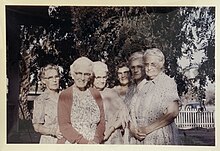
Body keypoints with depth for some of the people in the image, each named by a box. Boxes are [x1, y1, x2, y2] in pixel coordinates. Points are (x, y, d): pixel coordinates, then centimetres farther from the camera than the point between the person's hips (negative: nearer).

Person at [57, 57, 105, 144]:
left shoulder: (96, 94, 9)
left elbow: (101, 121, 7)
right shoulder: (64, 95, -1)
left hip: (94, 143, 2)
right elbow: (64, 125, -6)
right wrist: (85, 142, -13)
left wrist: (96, 140, -9)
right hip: (72, 143, -2)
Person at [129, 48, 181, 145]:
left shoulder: (168, 82, -2)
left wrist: (148, 129, -12)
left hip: (161, 138, -4)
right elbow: (132, 111, 11)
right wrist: (134, 129, -7)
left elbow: (173, 112, -11)